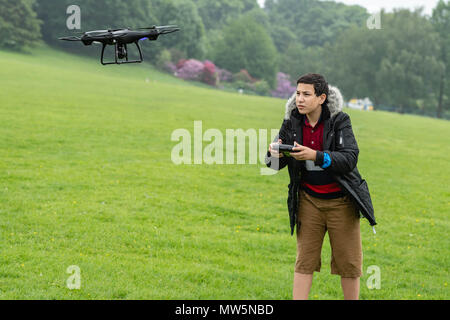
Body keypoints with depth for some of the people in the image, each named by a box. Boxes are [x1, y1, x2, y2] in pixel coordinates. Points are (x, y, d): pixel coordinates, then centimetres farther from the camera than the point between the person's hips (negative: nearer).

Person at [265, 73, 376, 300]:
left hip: (341, 202, -2)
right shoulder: (292, 122, -3)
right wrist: (274, 154, -23)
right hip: (309, 201, 2)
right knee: (304, 260, 0)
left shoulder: (339, 121, -12)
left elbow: (349, 159, -22)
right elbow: (276, 165, 1)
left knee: (349, 262, 5)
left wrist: (315, 156, -35)